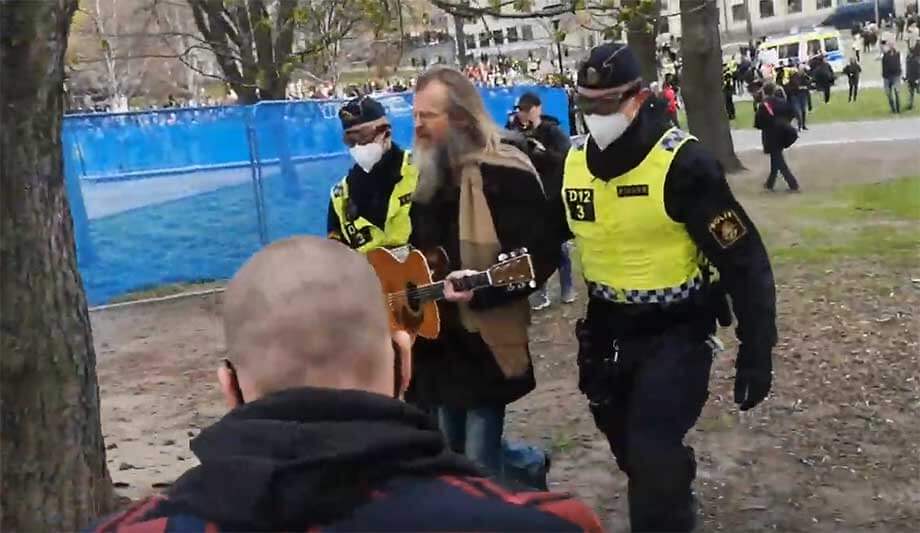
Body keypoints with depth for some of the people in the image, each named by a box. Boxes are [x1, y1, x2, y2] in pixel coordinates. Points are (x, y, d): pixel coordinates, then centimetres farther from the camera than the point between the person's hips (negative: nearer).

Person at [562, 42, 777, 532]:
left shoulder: (681, 163, -21)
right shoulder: (572, 164, -3)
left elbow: (744, 260, -19)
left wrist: (755, 352, -18)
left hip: (677, 331, -6)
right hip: (609, 330, 6)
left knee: (654, 458, -13)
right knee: (630, 451, 19)